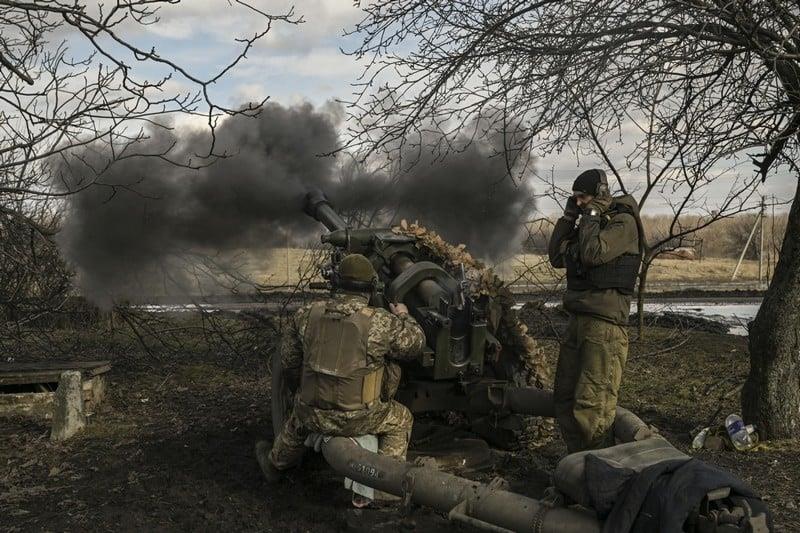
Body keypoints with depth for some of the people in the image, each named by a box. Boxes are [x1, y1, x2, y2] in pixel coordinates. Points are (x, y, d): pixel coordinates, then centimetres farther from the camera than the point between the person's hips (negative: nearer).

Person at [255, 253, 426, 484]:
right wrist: (404, 317, 20)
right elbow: (415, 344, 1)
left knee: (298, 417, 38)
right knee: (401, 419, 26)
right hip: (358, 419, -3)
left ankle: (274, 463, 60)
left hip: (313, 416, 3)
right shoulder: (382, 323, -16)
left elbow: (288, 361, 5)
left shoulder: (306, 315, -6)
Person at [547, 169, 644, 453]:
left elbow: (593, 253, -22)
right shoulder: (589, 223, 17)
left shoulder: (623, 222, -7)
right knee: (564, 397, 13)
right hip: (578, 320, 9)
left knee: (592, 404, -12)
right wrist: (569, 216, 9)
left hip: (604, 323, -9)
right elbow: (557, 257, 14)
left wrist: (592, 214, -9)